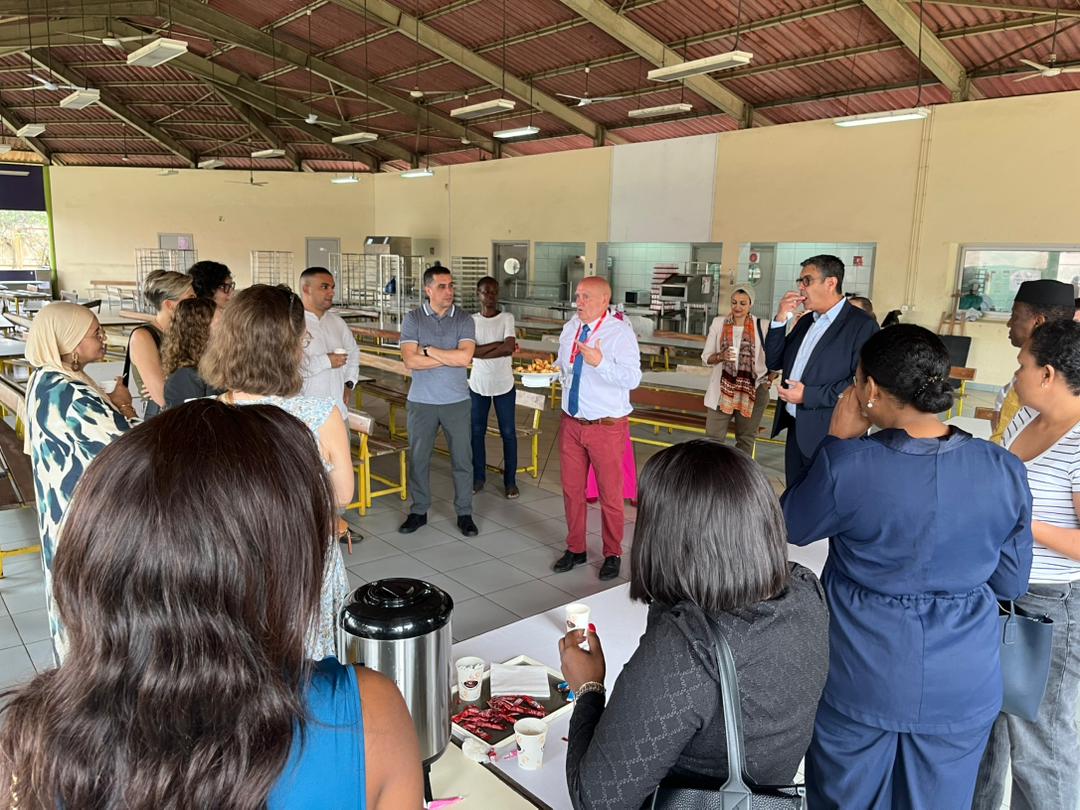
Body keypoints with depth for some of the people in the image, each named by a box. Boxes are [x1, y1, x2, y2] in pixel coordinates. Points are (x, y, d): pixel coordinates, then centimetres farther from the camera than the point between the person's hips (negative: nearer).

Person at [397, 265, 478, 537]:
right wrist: (452, 357, -14)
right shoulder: (413, 319, -3)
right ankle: (418, 511, 27)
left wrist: (428, 350, -13)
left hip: (457, 402, 0)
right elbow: (410, 361, -15)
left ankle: (464, 513, 21)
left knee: (462, 459, 7)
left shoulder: (464, 320, -2)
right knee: (418, 459, 11)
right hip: (421, 402, 0)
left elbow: (465, 357, -17)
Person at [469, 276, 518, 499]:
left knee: (508, 433, 5)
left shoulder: (507, 318, -5)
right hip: (478, 384, 2)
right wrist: (499, 344, -17)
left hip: (503, 384, -2)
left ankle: (510, 480, 17)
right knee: (476, 431, 10)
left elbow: (509, 348, -19)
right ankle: (478, 477, 26)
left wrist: (480, 352, -12)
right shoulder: (471, 320, -1)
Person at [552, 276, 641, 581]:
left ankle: (612, 555, 26)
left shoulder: (620, 332, -12)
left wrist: (600, 362, -33)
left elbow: (633, 379, -23)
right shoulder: (569, 328, 8)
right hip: (571, 422, 6)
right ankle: (575, 549, 34)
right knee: (571, 489, 16)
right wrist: (553, 371, 6)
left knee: (610, 494, 7)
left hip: (606, 426, -6)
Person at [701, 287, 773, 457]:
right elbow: (705, 357, 1)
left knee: (746, 438, 11)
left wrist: (768, 381, -2)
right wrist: (721, 356, -18)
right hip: (723, 388, 0)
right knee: (713, 438, -1)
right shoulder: (718, 323, 1)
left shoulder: (760, 326, -2)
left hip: (751, 390, 0)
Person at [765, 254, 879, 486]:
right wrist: (780, 319, 1)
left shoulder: (862, 325, -12)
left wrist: (808, 396, -20)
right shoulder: (805, 322, 14)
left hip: (828, 435, -7)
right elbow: (773, 362, 13)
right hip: (795, 429, 7)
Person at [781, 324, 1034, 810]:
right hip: (962, 686, 3)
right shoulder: (1005, 472, -11)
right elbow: (1010, 583, 0)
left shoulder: (848, 465, -24)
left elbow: (791, 527, -4)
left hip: (860, 680, -2)